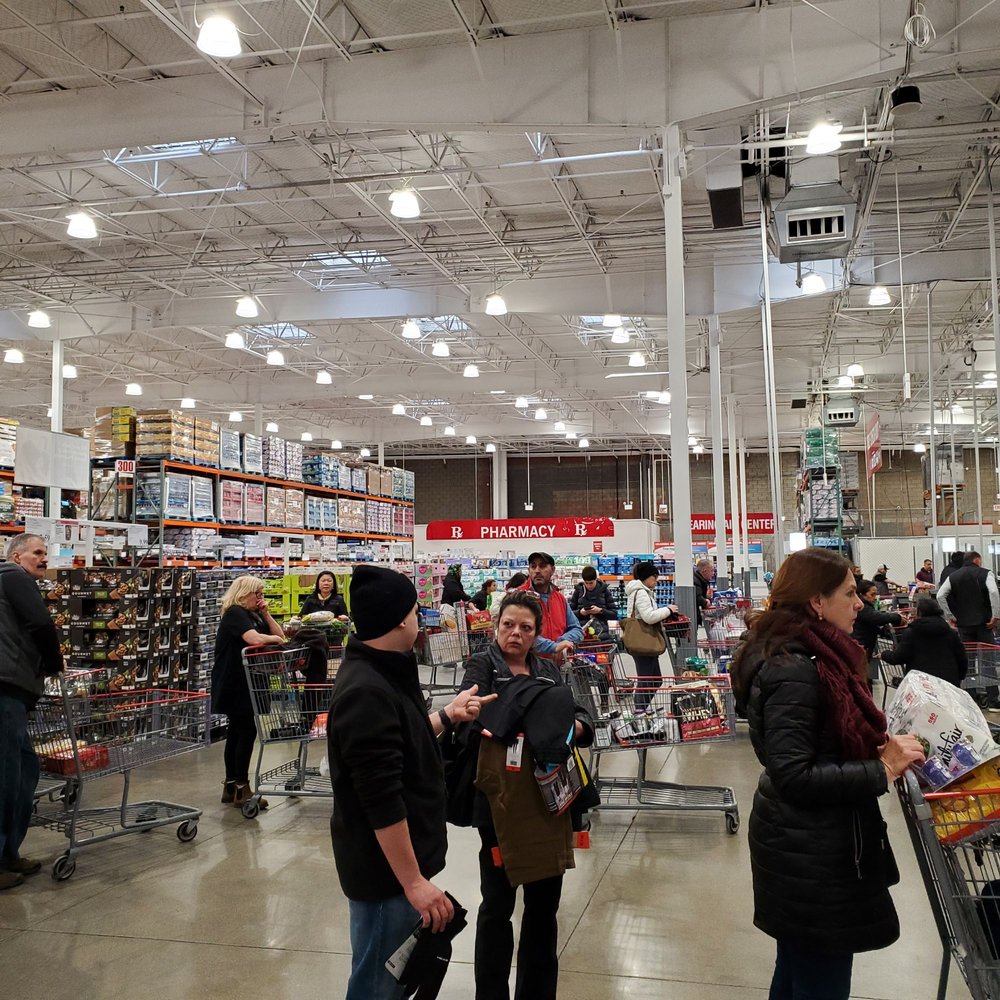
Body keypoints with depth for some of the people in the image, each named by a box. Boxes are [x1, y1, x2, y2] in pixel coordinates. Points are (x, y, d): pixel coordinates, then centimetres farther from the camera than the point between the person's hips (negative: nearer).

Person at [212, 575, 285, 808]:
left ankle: (231, 786, 19)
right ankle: (242, 789, -6)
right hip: (233, 684, -10)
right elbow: (254, 639, -28)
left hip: (245, 683, 10)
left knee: (237, 731, 12)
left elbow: (280, 636, 13)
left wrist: (266, 614, 2)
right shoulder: (235, 613, -12)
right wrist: (275, 639, -10)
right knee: (247, 731, -10)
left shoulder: (253, 615, 18)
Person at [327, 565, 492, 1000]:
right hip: (386, 869, -10)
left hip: (396, 860, 10)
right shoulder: (367, 692, -26)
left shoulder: (379, 674, 6)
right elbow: (382, 802, -27)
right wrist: (414, 881, -23)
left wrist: (448, 716, 17)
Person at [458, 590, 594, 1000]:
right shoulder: (482, 667, -2)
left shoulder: (549, 671, 12)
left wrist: (575, 727, -14)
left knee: (544, 903, 16)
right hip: (502, 803, -5)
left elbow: (582, 718, 10)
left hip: (548, 800, 5)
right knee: (497, 905, 7)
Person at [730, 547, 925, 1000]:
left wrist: (882, 747, 0)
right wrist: (882, 769, -23)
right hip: (810, 857, -9)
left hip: (811, 845, 9)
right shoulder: (792, 669, -24)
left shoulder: (813, 656, 5)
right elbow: (793, 775, -28)